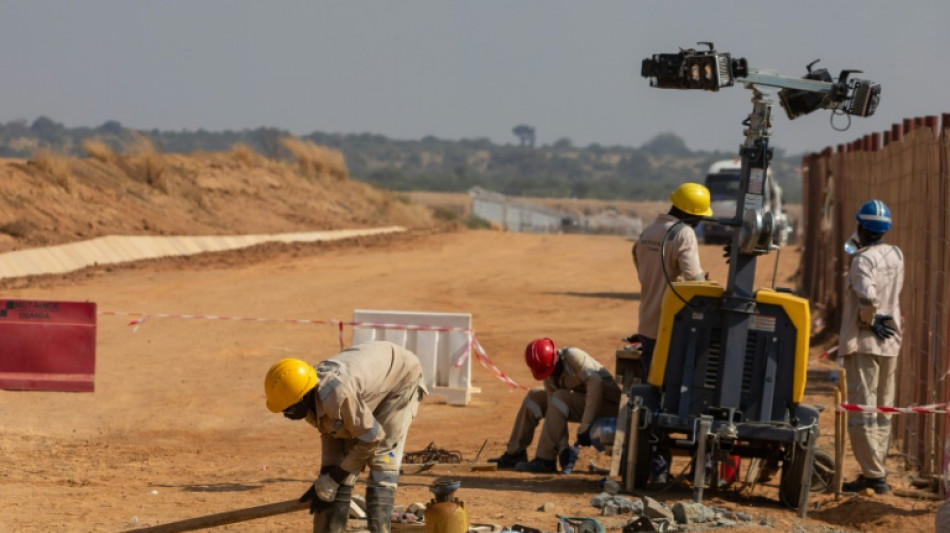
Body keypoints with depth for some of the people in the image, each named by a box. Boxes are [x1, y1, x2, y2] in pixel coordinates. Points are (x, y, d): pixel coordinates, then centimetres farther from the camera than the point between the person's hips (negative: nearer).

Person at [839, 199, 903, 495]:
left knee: (862, 411, -5)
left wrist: (869, 320, -14)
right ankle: (875, 471, 19)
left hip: (863, 341, -8)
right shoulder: (896, 256, 7)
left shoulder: (863, 260, -16)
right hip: (890, 341, 8)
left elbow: (867, 296, -30)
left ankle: (874, 475, -8)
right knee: (883, 412, 14)